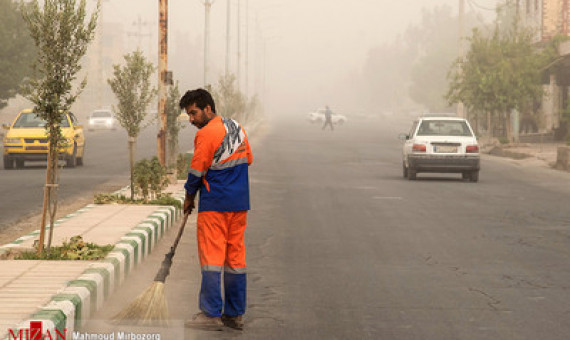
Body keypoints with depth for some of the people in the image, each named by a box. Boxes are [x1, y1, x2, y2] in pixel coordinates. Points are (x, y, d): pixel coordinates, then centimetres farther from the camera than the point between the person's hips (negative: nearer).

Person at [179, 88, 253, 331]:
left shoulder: (206, 134, -13)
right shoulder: (237, 127, 11)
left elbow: (197, 170, -10)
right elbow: (248, 159, 19)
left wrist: (189, 197, 4)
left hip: (214, 204, -7)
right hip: (240, 202, 7)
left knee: (212, 256, -4)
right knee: (235, 255, 9)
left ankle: (211, 314, -6)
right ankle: (235, 314, 11)